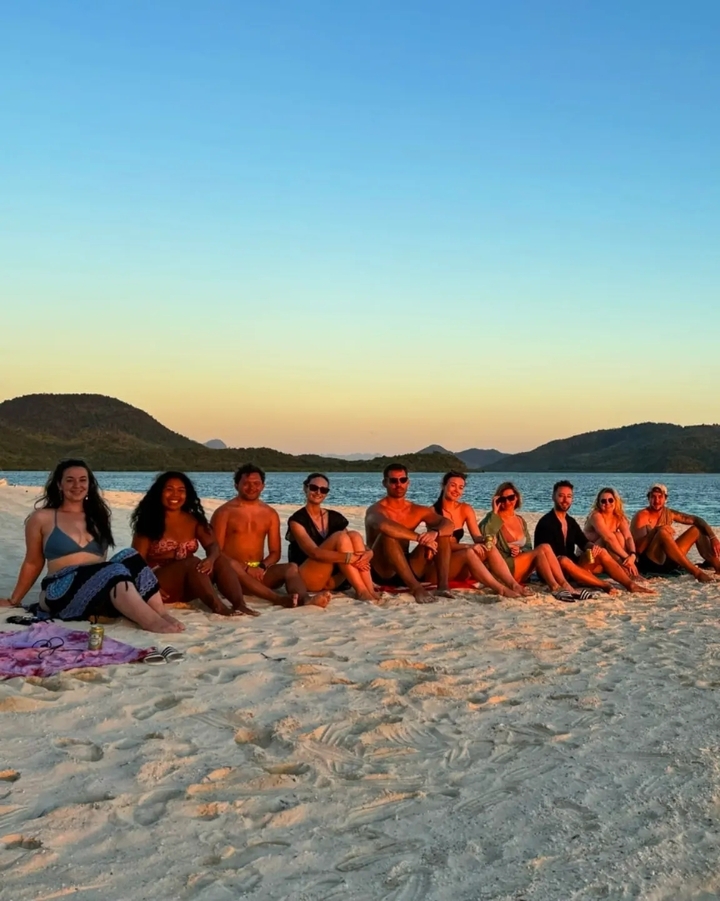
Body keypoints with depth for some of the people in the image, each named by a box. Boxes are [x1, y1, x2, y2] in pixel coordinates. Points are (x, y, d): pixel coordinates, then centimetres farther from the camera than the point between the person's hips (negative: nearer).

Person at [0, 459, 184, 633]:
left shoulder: (97, 516, 21)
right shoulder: (42, 518, 7)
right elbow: (33, 563, 14)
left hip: (102, 590, 5)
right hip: (63, 593, -4)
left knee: (129, 557, -27)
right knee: (114, 572, -35)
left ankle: (161, 614, -43)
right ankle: (152, 622, -56)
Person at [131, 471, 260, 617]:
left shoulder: (194, 520, 10)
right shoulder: (149, 523, -2)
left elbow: (213, 545, -3)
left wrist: (211, 559, -28)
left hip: (188, 587, 5)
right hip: (160, 585, -5)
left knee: (220, 559, -19)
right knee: (193, 563, -30)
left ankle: (239, 604, -38)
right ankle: (218, 607, -43)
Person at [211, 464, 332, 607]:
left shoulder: (270, 514, 13)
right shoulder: (224, 512, 0)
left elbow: (275, 552, 13)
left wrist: (262, 567, -10)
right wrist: (246, 568, -18)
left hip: (258, 571, 4)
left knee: (292, 567, -23)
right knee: (231, 566, -39)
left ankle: (305, 599, -57)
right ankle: (280, 599, -53)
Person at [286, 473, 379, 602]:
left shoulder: (335, 518, 11)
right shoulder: (297, 520, -7)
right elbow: (314, 552, -22)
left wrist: (367, 554, -22)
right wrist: (351, 557, -31)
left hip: (333, 580, 5)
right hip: (306, 578, -5)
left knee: (354, 535, -17)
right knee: (340, 536, -24)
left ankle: (370, 590, -29)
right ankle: (362, 591, -31)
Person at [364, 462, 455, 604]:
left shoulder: (417, 510, 7)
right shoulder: (376, 510, -10)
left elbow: (448, 524, -7)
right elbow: (384, 526, -36)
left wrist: (434, 533, -31)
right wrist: (420, 538, -36)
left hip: (408, 570, 5)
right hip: (381, 571, -5)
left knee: (442, 534, -6)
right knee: (388, 535, -33)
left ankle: (443, 586, -23)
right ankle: (416, 588, -38)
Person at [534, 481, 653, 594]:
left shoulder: (571, 521, 14)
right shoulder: (545, 523, -11)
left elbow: (583, 542, 8)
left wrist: (592, 546, -18)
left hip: (571, 565, 7)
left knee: (602, 552, -9)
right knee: (564, 561, -39)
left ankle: (630, 584, -22)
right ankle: (605, 586, -44)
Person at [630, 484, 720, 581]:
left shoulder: (668, 513, 8)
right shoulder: (642, 516, -11)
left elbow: (696, 520, 8)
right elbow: (638, 549, -21)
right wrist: (655, 531, -33)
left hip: (667, 560, 8)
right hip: (648, 562, -7)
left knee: (697, 529, 7)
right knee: (662, 533, -34)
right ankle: (696, 572, -34)